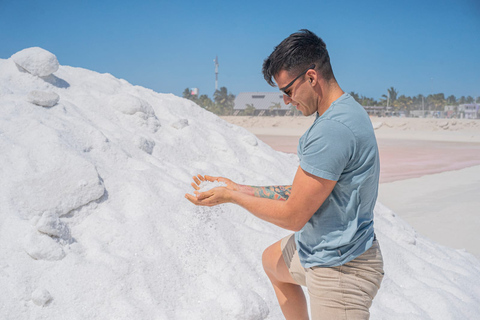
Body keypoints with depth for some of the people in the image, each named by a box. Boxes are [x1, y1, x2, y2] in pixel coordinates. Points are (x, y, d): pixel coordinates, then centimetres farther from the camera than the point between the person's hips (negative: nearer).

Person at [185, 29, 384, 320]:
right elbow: (300, 193, 6)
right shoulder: (345, 111, 3)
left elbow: (292, 216, -23)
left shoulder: (333, 129, -30)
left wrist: (231, 196, -10)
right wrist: (239, 188, 5)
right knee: (272, 261, 32)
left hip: (340, 270, -11)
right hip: (317, 248, 11)